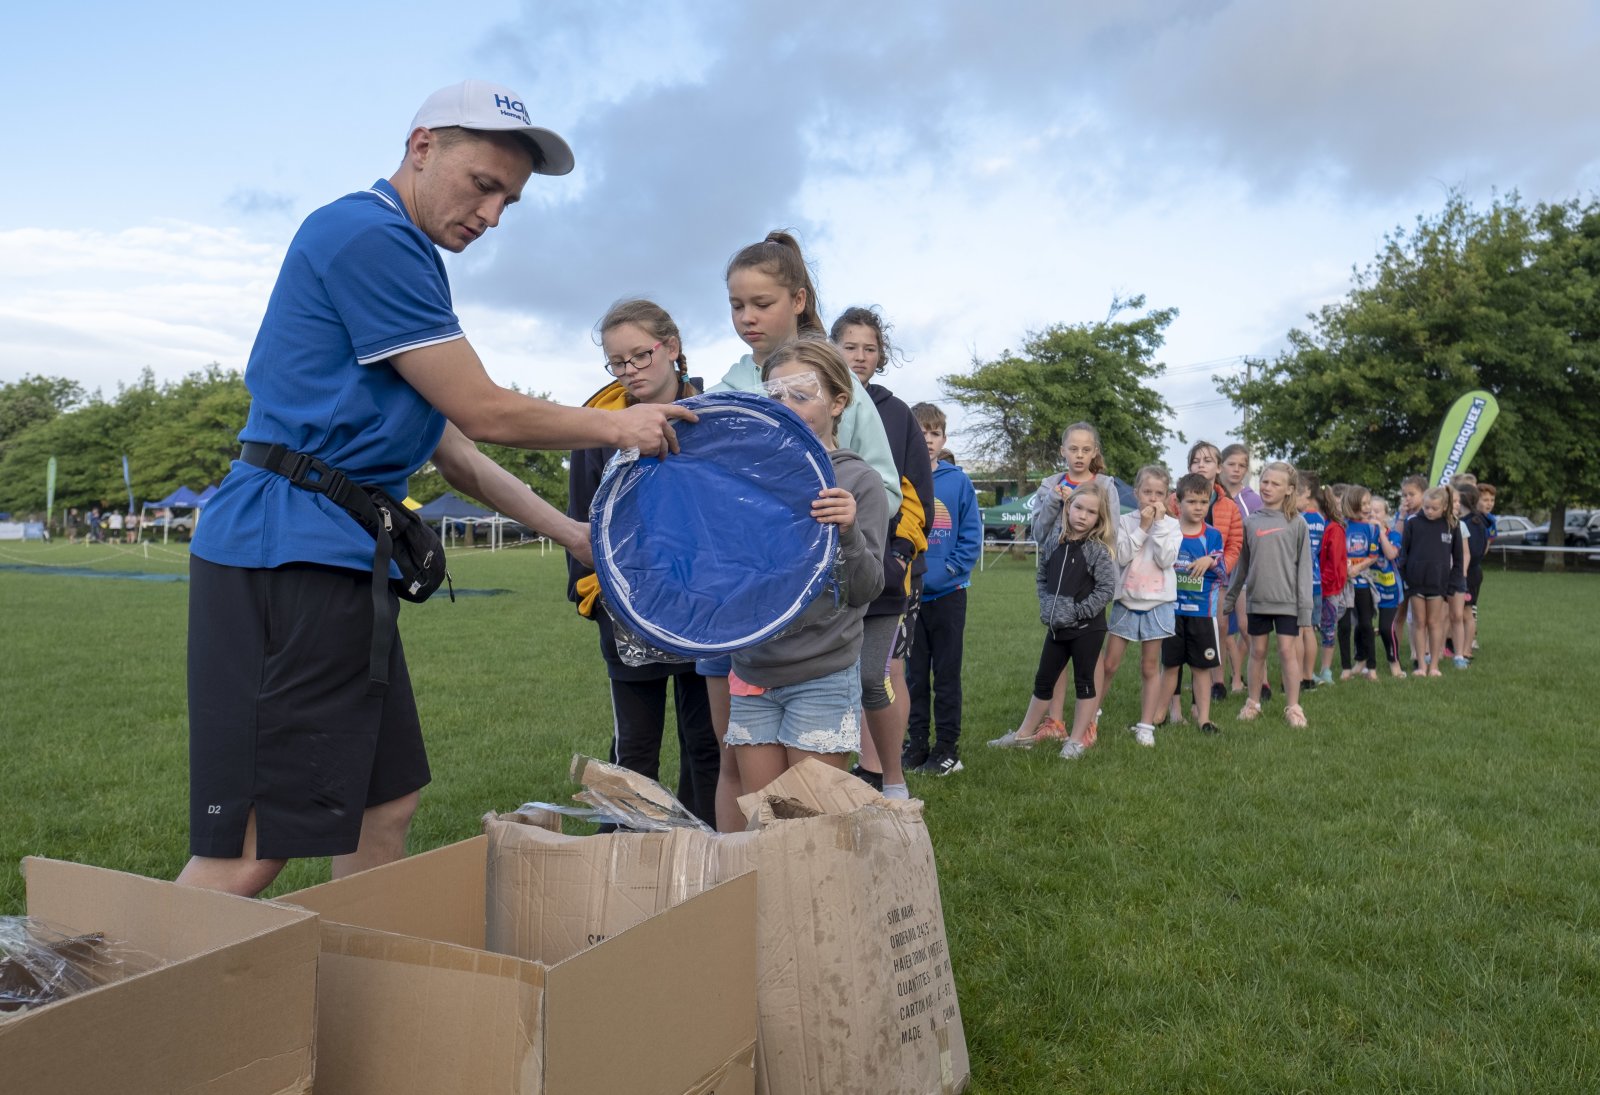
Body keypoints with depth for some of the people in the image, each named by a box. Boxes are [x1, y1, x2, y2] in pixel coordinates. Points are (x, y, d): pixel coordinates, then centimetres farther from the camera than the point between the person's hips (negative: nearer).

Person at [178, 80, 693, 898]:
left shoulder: (401, 255, 21)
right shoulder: (369, 233, -11)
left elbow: (451, 448, 21)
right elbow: (484, 413, -12)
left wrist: (572, 535, 18)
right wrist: (616, 426, 2)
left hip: (336, 560, 10)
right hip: (290, 553, -10)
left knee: (386, 802, 14)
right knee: (252, 850, -7)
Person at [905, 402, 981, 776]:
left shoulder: (958, 481, -2)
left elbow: (972, 535, -2)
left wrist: (949, 570, -12)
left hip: (948, 594, 0)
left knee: (947, 675, 9)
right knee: (913, 675, 11)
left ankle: (948, 747, 19)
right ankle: (916, 744, 23)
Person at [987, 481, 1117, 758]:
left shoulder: (1098, 549, -12)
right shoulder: (1053, 541, 2)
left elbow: (1107, 588, -17)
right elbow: (1041, 576, 13)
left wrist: (1079, 612, -16)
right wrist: (1046, 605, 2)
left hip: (1087, 628, -5)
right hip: (1057, 627, 5)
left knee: (1084, 682, 6)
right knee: (1043, 681, 14)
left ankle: (1077, 740, 17)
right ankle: (1024, 734, 25)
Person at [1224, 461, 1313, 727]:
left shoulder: (1297, 523, -3)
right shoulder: (1251, 522, 5)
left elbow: (1304, 566, -4)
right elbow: (1242, 564, 11)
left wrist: (1305, 605, -8)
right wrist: (1230, 597, 13)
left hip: (1287, 600, -3)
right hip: (1257, 599, 3)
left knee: (1287, 652, 0)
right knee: (1257, 651, 11)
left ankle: (1292, 707, 10)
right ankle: (1252, 703, 21)